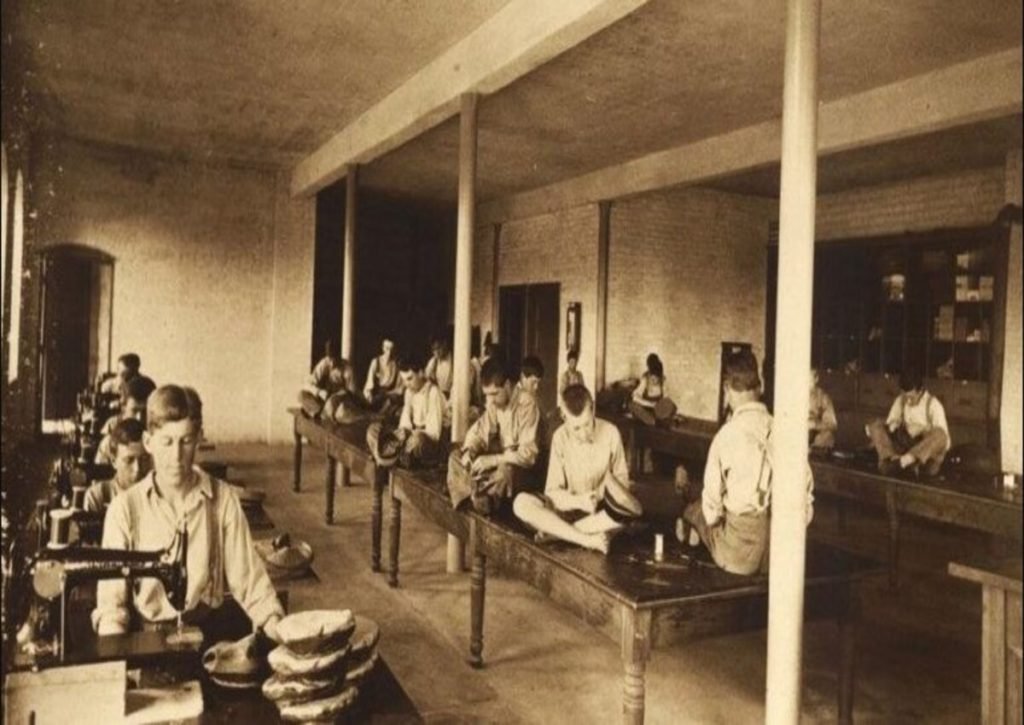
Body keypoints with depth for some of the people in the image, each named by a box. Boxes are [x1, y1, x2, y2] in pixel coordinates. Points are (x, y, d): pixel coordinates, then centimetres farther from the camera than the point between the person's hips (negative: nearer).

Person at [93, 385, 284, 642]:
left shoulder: (223, 500, -1)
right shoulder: (125, 508, -3)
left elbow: (246, 576, -1)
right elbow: (111, 596, -3)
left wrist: (273, 621, -15)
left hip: (208, 630, 0)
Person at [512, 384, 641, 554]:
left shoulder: (610, 433, -9)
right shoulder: (560, 437, -8)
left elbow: (623, 478, 0)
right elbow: (553, 491, -8)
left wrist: (603, 494, -22)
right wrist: (577, 501, -27)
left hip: (602, 511, 0)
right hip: (570, 508, 0)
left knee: (632, 509, -34)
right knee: (521, 502, -26)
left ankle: (558, 531, -22)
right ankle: (586, 539, -28)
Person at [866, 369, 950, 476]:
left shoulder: (933, 404, -8)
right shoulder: (900, 401, 3)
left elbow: (944, 439, -12)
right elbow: (890, 424, 6)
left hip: (929, 452, -3)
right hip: (905, 446, 4)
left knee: (939, 434, -35)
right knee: (875, 425, -15)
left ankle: (898, 462, -46)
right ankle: (891, 458, -41)